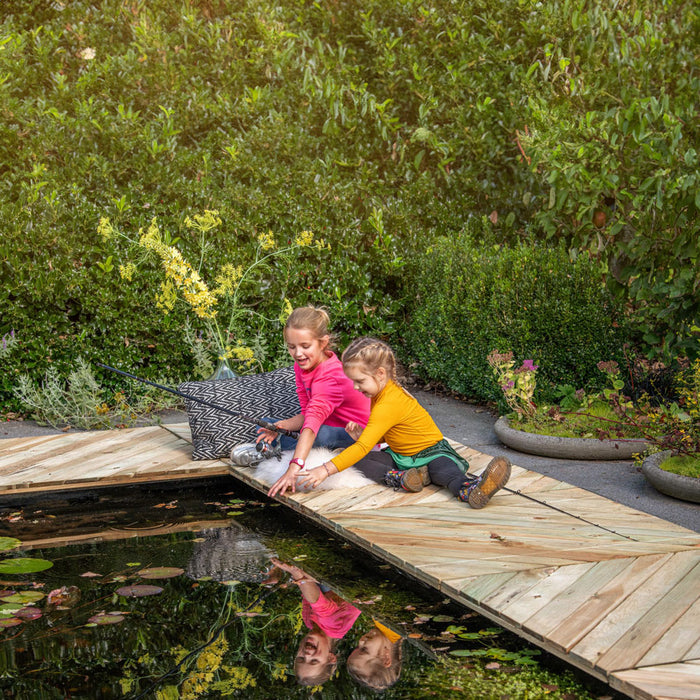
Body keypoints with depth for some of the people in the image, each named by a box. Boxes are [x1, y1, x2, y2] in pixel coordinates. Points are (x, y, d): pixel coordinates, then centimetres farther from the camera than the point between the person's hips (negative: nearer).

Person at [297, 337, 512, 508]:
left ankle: (472, 490, -72)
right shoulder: (382, 393, 7)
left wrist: (326, 469, -34)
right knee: (358, 460, -13)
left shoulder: (389, 404, -25)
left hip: (430, 453, -9)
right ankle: (400, 478, -34)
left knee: (445, 471, -42)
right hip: (399, 455, 9)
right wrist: (360, 435, -4)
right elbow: (380, 436, 19)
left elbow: (363, 447, -31)